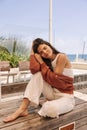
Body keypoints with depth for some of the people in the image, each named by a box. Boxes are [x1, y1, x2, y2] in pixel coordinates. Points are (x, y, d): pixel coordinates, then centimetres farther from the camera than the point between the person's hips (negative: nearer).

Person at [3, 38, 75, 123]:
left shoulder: (61, 57, -14)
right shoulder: (47, 61, 4)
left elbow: (54, 79, -19)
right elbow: (34, 70, -17)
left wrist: (42, 62, -14)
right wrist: (33, 52, -10)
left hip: (66, 97, -6)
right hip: (53, 93, 6)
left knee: (50, 109, -39)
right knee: (38, 75, -19)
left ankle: (48, 104, -2)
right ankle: (22, 109, -19)